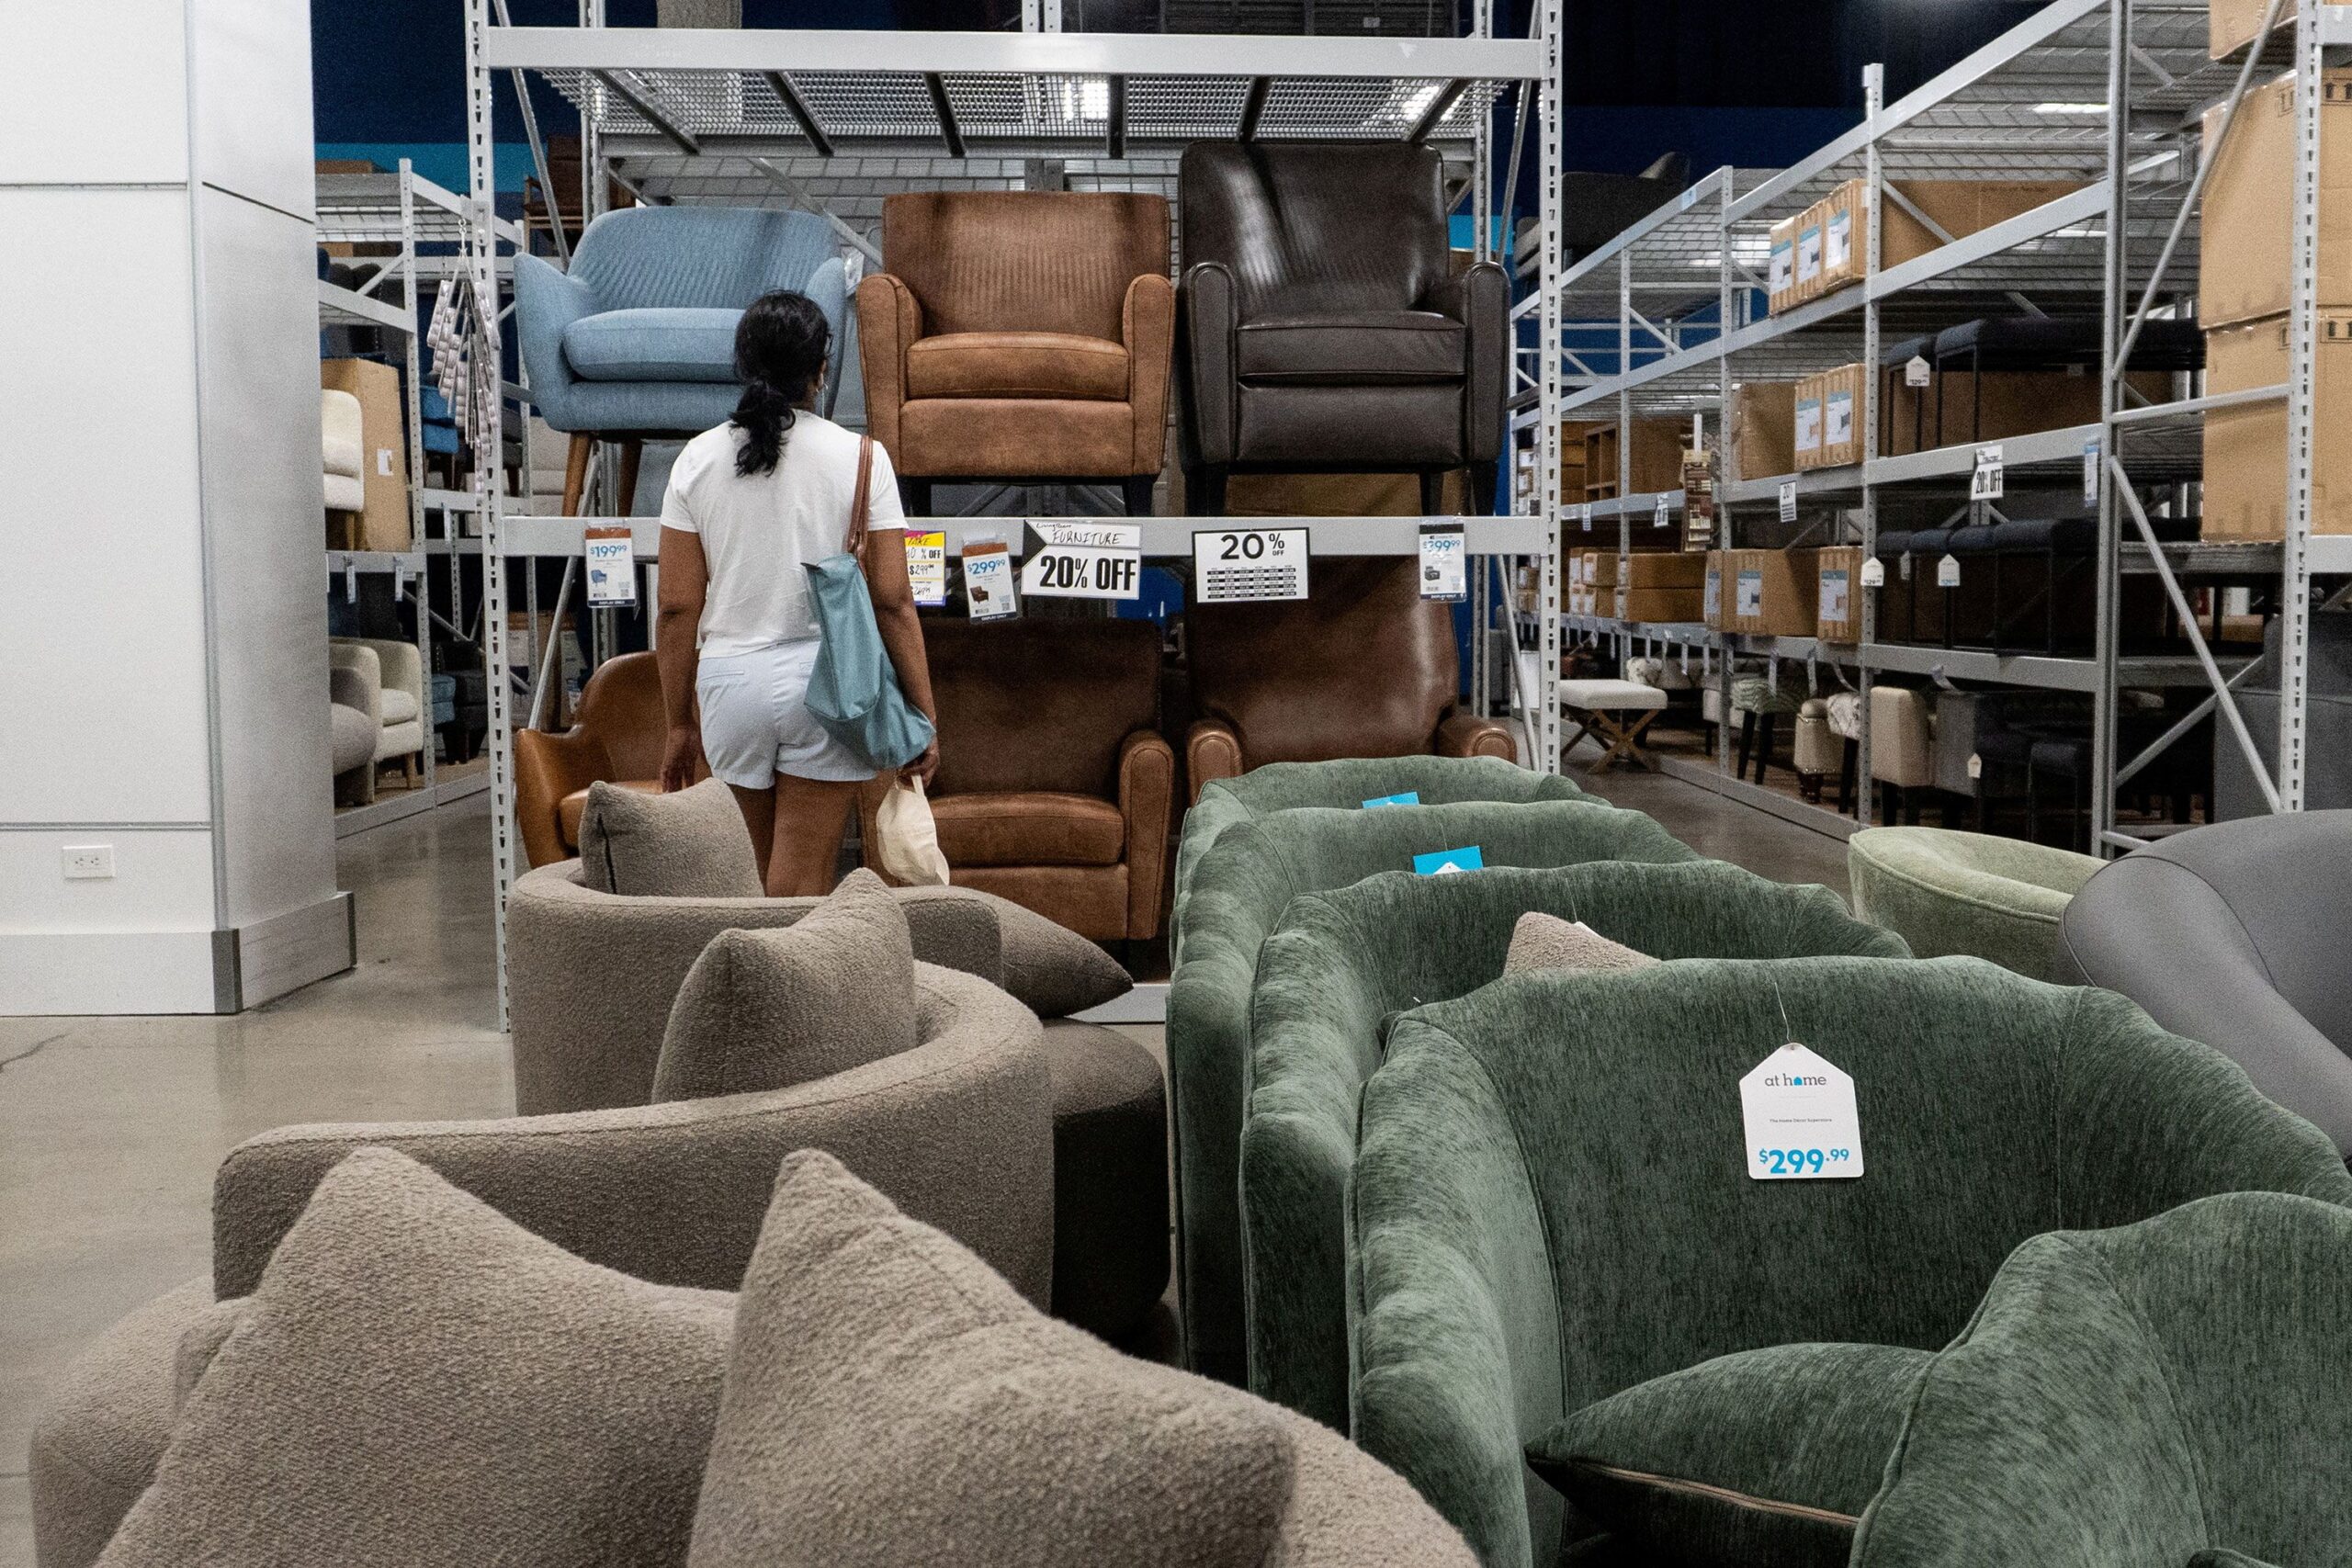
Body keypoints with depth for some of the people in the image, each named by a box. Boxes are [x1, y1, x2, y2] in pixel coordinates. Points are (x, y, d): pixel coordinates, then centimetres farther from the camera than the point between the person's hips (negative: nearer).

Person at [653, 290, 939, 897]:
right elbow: (892, 601, -9)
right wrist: (924, 714, 0)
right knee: (799, 885, 1)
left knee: (776, 866, 22)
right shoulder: (860, 457, -6)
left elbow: (677, 608, 0)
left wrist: (680, 724, 9)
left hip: (730, 682, 3)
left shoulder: (698, 459, 0)